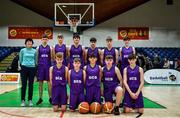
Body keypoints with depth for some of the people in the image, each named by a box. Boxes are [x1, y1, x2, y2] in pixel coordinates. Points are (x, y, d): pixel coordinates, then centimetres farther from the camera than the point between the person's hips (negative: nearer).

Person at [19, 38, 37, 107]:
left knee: (31, 85, 5)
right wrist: (21, 66, 5)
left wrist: (35, 68, 10)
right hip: (24, 68, -1)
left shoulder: (34, 51, 8)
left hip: (32, 68, 1)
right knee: (24, 85, -1)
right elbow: (20, 60, 8)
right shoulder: (22, 50, 3)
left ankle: (30, 100, 13)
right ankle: (23, 100, 8)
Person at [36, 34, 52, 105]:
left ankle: (50, 98, 10)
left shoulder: (50, 48, 5)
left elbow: (52, 58, 6)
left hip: (48, 66, -1)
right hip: (40, 66, 1)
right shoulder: (38, 48, 6)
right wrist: (36, 66, 2)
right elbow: (36, 58, 9)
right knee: (40, 82, 4)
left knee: (49, 82, 1)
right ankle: (40, 98, 13)